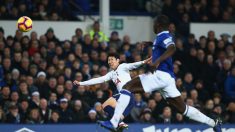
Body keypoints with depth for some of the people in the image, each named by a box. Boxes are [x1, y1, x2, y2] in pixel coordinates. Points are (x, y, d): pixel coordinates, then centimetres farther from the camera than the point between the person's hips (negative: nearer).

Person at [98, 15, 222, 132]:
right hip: (168, 77, 10)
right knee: (183, 109, 12)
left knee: (127, 87, -12)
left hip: (161, 74, -10)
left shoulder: (164, 36, -6)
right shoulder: (162, 37, 22)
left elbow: (172, 49, -28)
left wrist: (157, 61, -39)